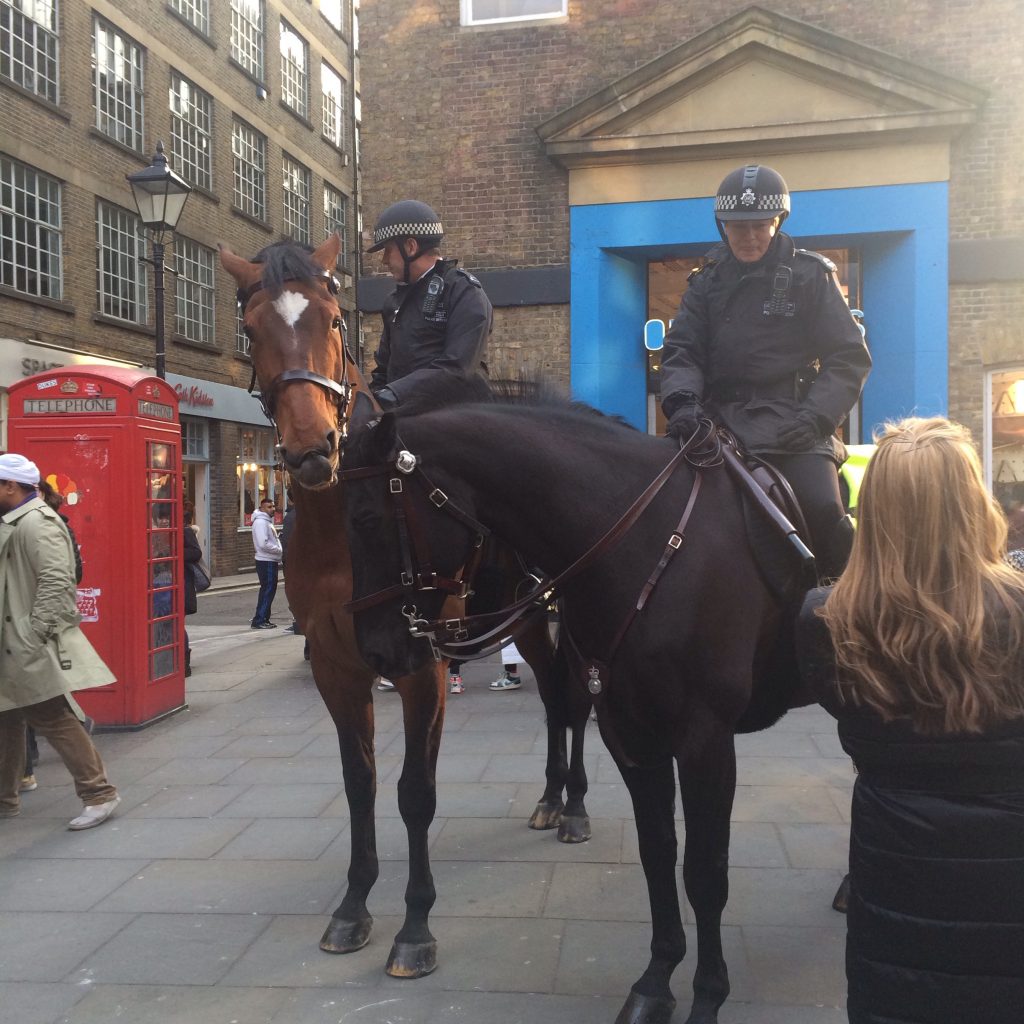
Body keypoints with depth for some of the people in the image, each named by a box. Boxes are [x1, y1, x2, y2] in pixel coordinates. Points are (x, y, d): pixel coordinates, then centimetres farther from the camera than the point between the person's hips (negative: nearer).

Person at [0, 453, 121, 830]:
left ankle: (98, 794, 0)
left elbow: (56, 581, -24)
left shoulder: (36, 523, -15)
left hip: (33, 648, -10)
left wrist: (34, 633, -24)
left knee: (54, 719, -7)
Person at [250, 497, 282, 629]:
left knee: (269, 590, 12)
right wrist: (279, 550, -13)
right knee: (267, 590, -8)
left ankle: (264, 619, 17)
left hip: (271, 561, 10)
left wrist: (278, 559, 12)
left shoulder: (267, 521, 19)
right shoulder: (260, 522, -14)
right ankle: (259, 620, -5)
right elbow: (263, 544, -23)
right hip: (266, 562, -10)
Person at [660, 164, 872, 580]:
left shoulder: (809, 275, 7)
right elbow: (681, 351, 7)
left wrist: (814, 418, -14)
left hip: (789, 421, -3)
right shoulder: (707, 280, 16)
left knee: (822, 508, -25)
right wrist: (682, 402, -15)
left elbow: (849, 358, 3)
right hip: (719, 417, 3)